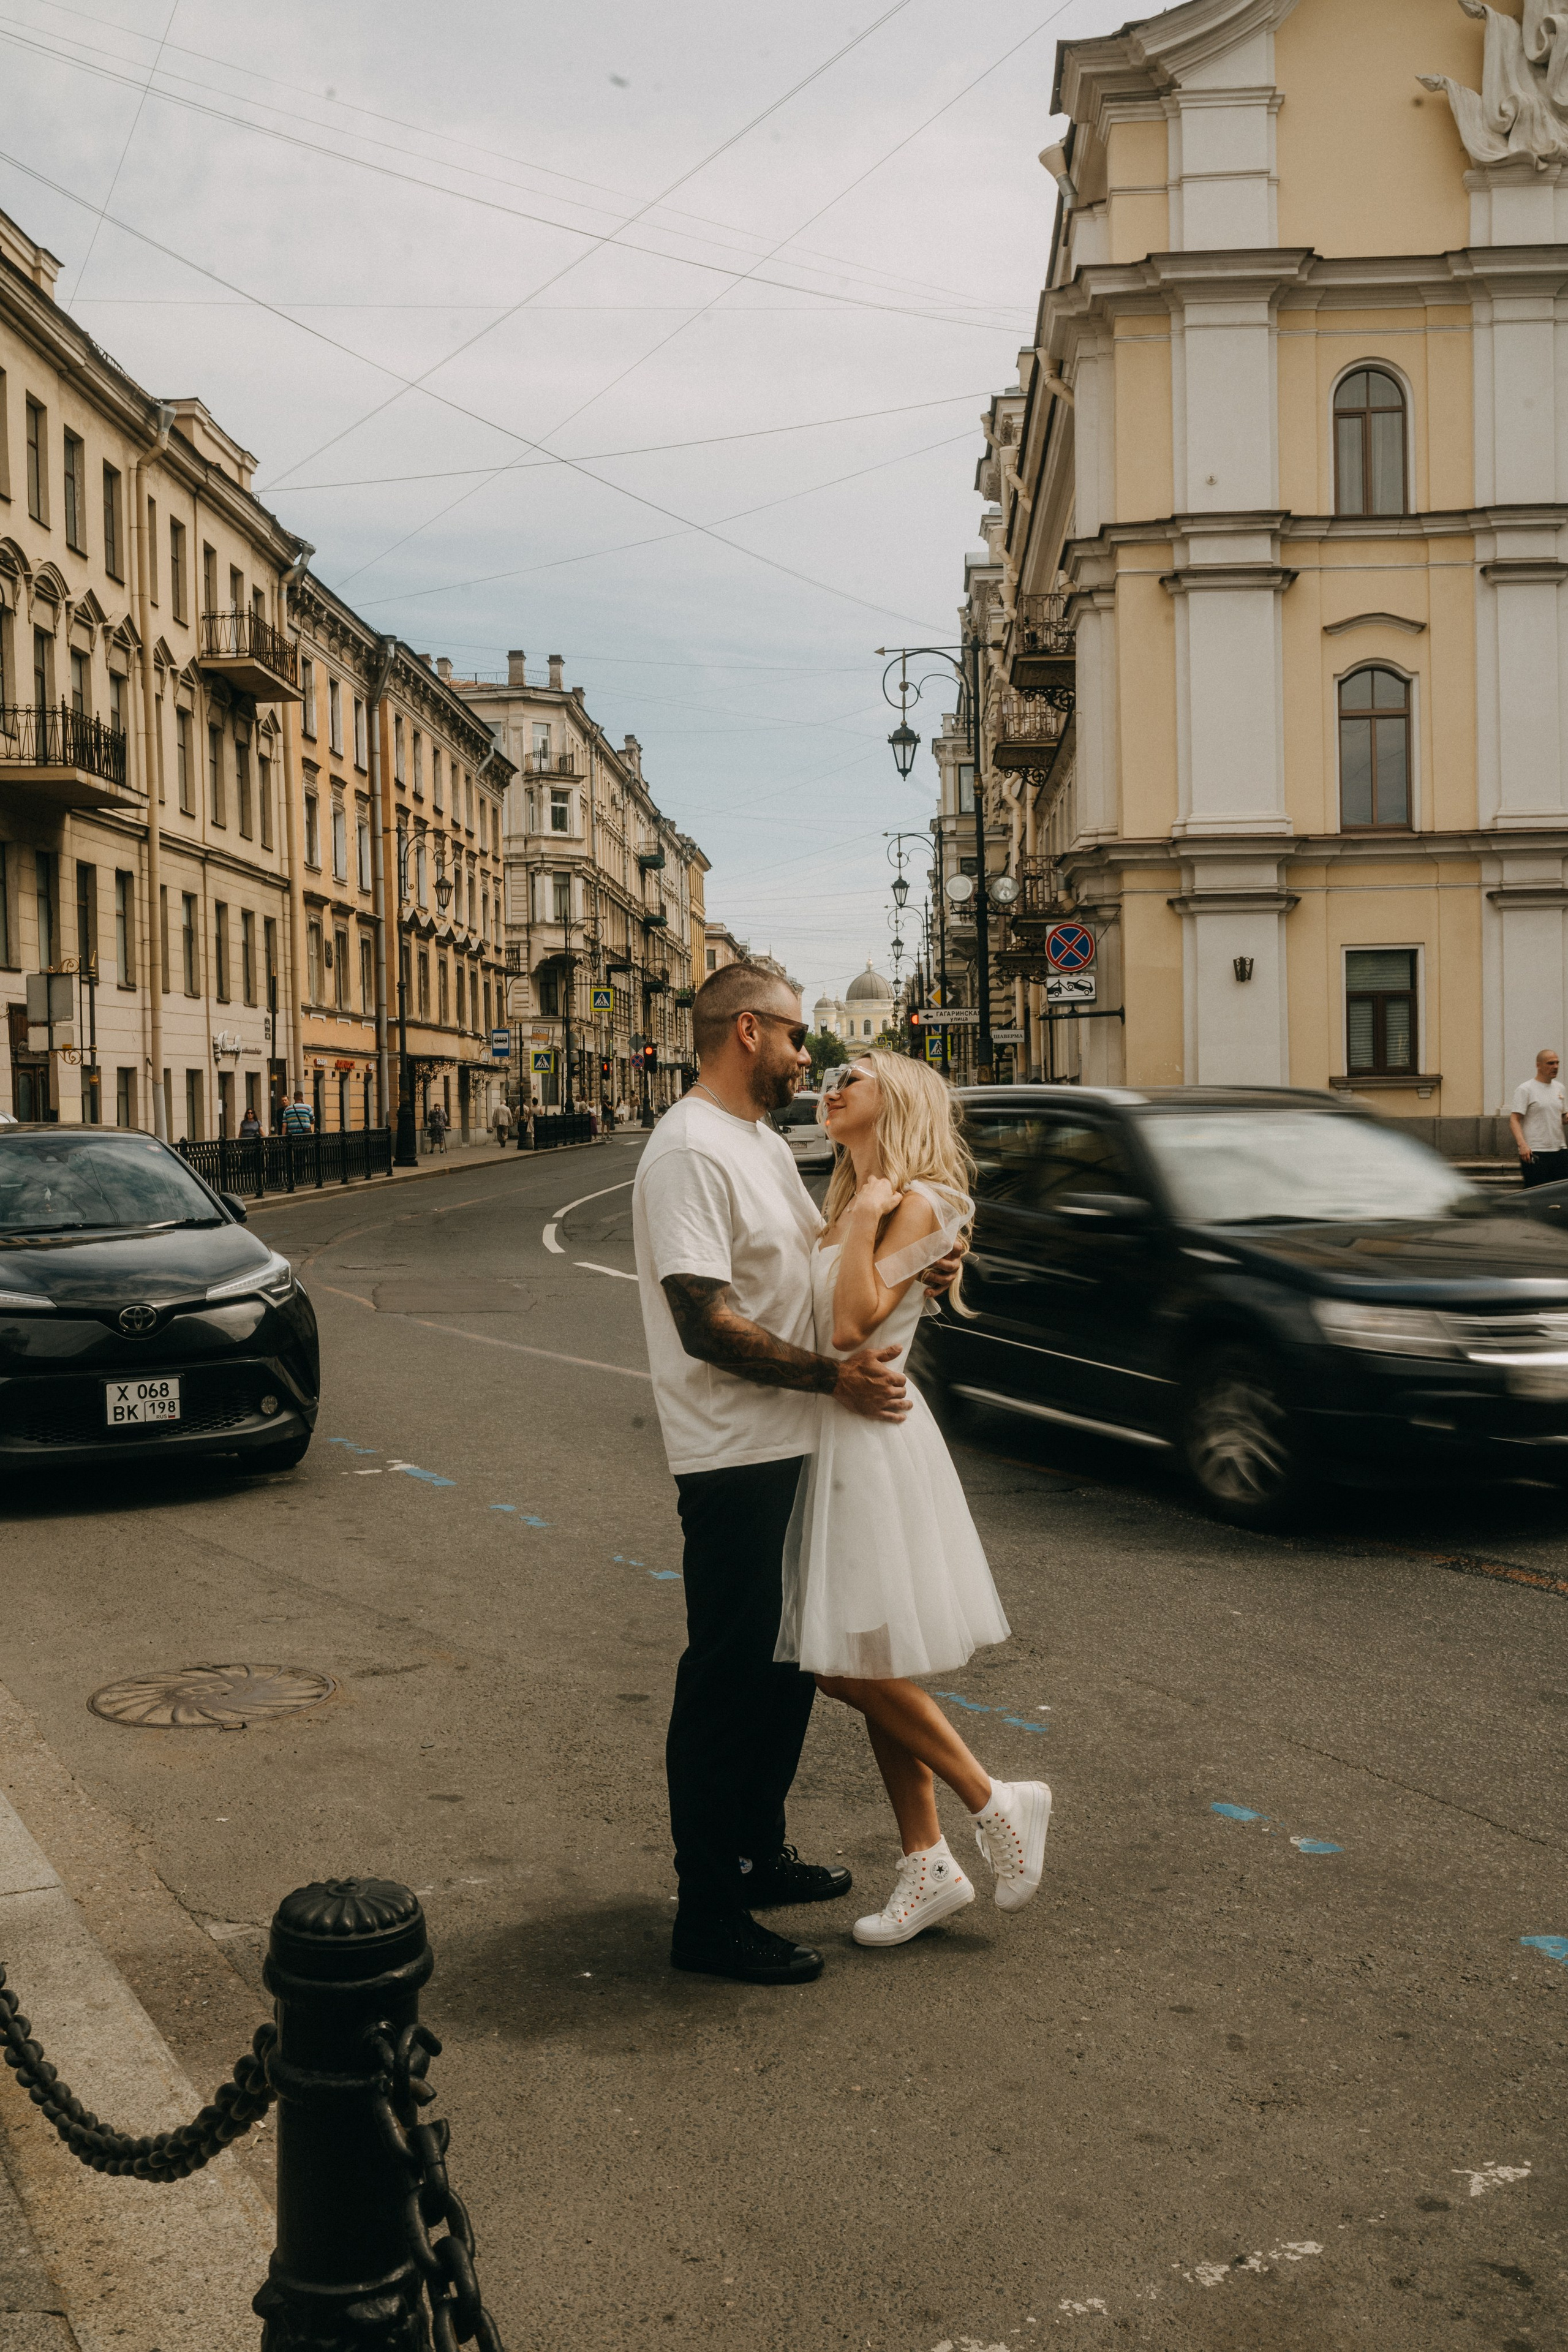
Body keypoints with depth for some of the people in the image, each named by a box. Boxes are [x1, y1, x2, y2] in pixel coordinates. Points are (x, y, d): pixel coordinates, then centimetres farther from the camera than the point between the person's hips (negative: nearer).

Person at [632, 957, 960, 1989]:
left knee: (787, 1664, 20)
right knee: (729, 1682, -1)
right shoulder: (690, 1152, -18)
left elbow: (820, 1254, 23)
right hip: (736, 1461, -10)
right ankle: (710, 1912, 9)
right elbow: (706, 1325, -24)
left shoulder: (765, 1144, 15)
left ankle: (758, 1852, 36)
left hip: (792, 1449, 10)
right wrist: (835, 1375, -21)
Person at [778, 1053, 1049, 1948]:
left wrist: (865, 1216, -17)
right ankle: (927, 1865, 19)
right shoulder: (850, 1205, 15)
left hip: (875, 1441, -9)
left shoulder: (916, 1204, -10)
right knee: (868, 1672, 10)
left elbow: (853, 1325, -21)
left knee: (854, 1665, -7)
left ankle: (998, 1804, 9)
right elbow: (820, 1321, 11)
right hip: (836, 1438, 9)